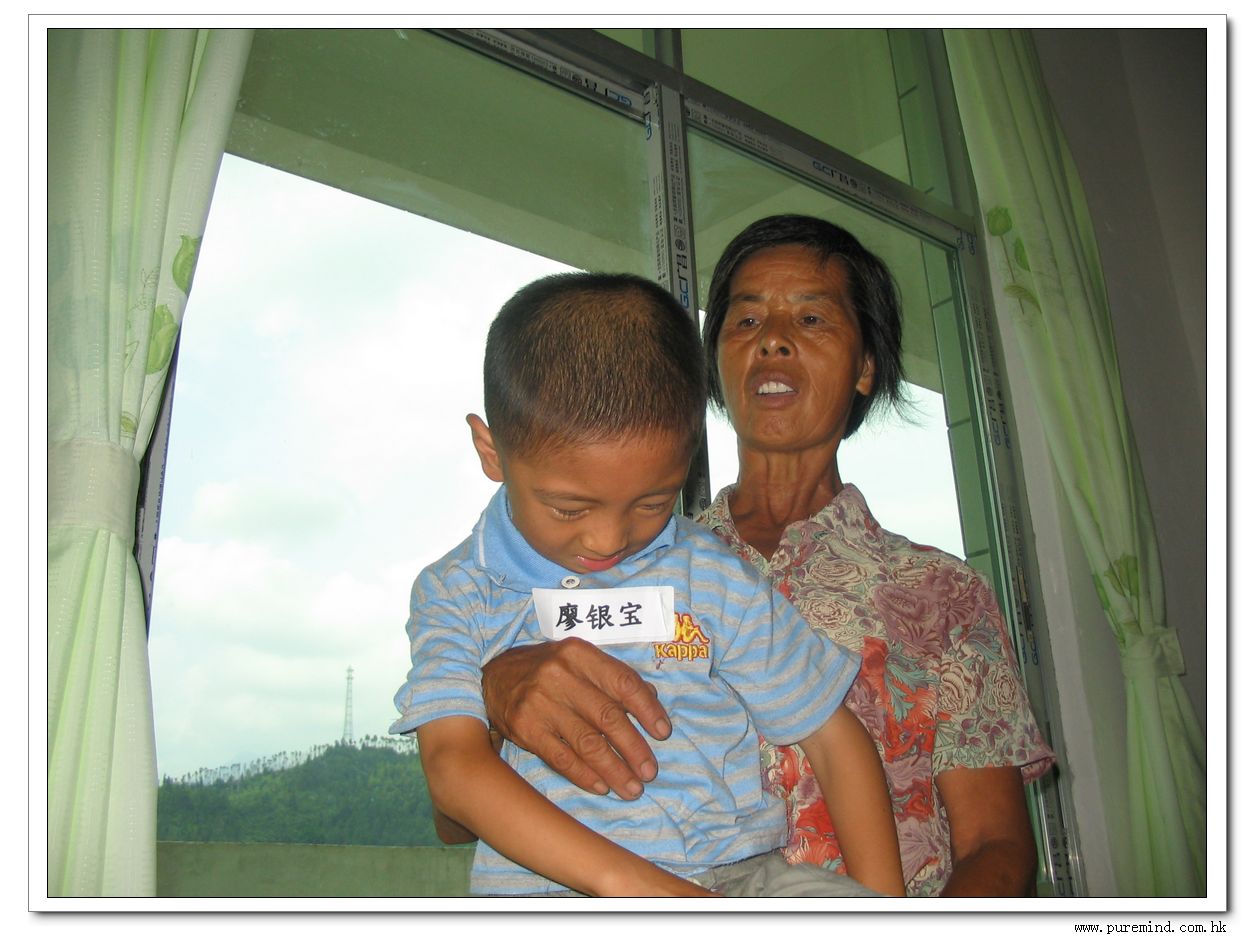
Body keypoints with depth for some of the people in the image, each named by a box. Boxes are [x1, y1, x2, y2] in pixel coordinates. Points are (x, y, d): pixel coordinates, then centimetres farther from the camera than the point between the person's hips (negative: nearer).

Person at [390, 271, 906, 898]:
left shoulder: (715, 580, 5)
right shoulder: (454, 594, 3)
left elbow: (833, 738, 10)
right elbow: (453, 766, -10)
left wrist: (884, 904, 1)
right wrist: (623, 876, -21)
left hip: (738, 873, 4)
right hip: (550, 886, -3)